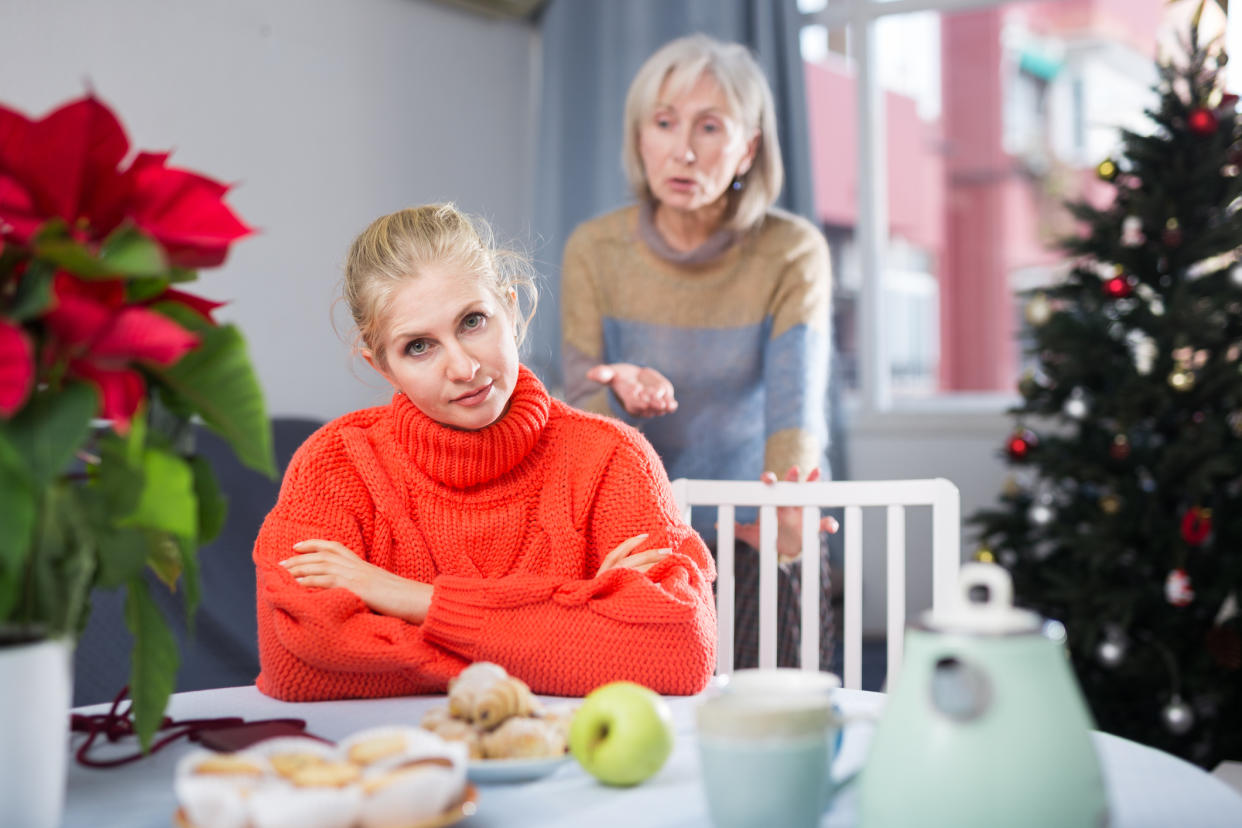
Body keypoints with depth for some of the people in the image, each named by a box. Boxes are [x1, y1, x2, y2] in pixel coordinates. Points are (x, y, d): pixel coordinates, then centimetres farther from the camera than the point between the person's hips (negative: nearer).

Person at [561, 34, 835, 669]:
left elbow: (798, 403, -20)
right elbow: (583, 403, -7)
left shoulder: (791, 252, -8)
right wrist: (625, 398, -31)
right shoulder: (594, 250, -4)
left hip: (754, 553, -1)